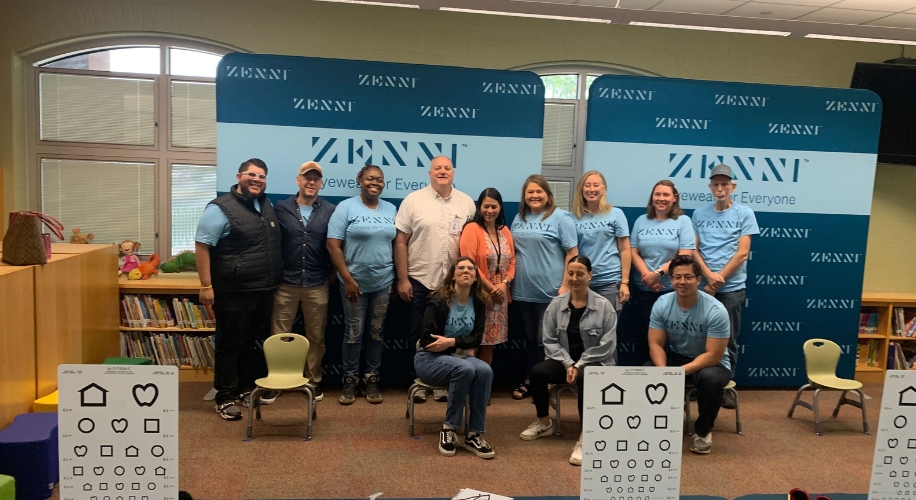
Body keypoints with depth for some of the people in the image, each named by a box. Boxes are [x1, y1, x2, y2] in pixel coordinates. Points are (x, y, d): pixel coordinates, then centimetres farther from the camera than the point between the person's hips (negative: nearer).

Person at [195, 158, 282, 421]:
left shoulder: (267, 206, 10)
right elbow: (202, 246, -14)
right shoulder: (222, 209, -12)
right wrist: (206, 285, -18)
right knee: (230, 344, 4)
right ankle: (225, 398, 15)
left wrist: (274, 280, 15)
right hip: (234, 292, -7)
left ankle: (244, 387, 33)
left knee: (250, 342, 18)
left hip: (264, 290, 7)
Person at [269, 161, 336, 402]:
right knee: (278, 336, 7)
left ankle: (314, 381, 26)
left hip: (317, 285, 0)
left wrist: (332, 274, -1)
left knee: (316, 337, 12)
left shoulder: (330, 211, 1)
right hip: (286, 283, 0)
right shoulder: (281, 208, 2)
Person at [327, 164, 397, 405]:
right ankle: (350, 379, 19)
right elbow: (333, 246, -10)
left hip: (383, 283, 3)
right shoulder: (346, 207, -6)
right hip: (354, 282, -3)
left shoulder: (391, 210, 6)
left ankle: (372, 378, 23)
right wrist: (348, 279, -14)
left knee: (376, 333, 11)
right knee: (353, 333, 5)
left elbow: (397, 244, 11)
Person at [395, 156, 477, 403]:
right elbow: (400, 241, -3)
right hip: (420, 280, -1)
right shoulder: (413, 200, -2)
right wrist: (402, 279, -6)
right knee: (419, 335, 9)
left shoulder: (466, 203, 4)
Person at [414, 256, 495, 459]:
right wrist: (461, 348, -14)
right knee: (465, 369, -34)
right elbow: (427, 339, -18)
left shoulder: (478, 302, 2)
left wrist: (451, 342, -20)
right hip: (429, 358, -5)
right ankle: (448, 429, -17)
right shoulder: (439, 300, -14)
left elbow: (476, 338, -3)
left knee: (485, 371, -27)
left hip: (459, 357, 5)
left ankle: (473, 434, -19)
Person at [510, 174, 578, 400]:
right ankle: (528, 380, 24)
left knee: (546, 340, 2)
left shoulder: (560, 217, -7)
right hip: (524, 290, 6)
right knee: (530, 338, 14)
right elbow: (512, 251, 18)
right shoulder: (519, 218, 12)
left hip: (550, 291, -6)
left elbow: (572, 253, -9)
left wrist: (565, 286, -14)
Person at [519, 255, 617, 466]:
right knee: (537, 371, -24)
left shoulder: (604, 306, -7)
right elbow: (550, 340, 1)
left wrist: (580, 365, -17)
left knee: (584, 377, -38)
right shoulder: (556, 304, 1)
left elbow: (607, 345, -10)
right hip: (565, 361, 4)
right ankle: (544, 422, 1)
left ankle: (584, 438, -33)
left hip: (596, 362, -3)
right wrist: (568, 364, -13)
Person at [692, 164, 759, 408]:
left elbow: (742, 253, -6)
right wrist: (709, 275, -12)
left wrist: (718, 280, -10)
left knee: (728, 340, 4)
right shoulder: (699, 213, 6)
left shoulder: (744, 213, -1)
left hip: (732, 287, -2)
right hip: (702, 285, 2)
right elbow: (694, 250, 5)